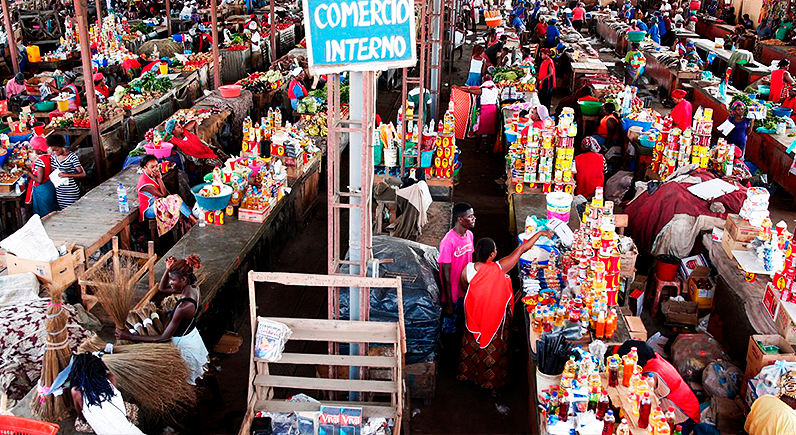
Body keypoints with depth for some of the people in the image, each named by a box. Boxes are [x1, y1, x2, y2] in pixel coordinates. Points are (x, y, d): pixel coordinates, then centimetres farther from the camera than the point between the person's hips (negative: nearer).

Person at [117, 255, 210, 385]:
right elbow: (162, 288, 6)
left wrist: (130, 337, -31)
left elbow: (163, 338, -33)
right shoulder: (194, 288, -11)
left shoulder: (184, 307, -38)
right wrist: (168, 270, -13)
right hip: (193, 338, 8)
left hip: (184, 346, -8)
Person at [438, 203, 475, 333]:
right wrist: (449, 303, -19)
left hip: (465, 292, 7)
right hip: (452, 294, -7)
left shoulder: (469, 235, -3)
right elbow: (446, 275, -23)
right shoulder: (448, 242, -28)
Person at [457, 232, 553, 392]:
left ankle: (466, 373, 45)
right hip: (496, 317, -3)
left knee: (472, 345, 25)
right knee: (494, 348, 17)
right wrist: (540, 233, -14)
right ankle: (493, 383, 33)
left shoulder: (467, 269, -20)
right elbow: (521, 249, -22)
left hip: (474, 314, 3)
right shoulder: (499, 268, -29)